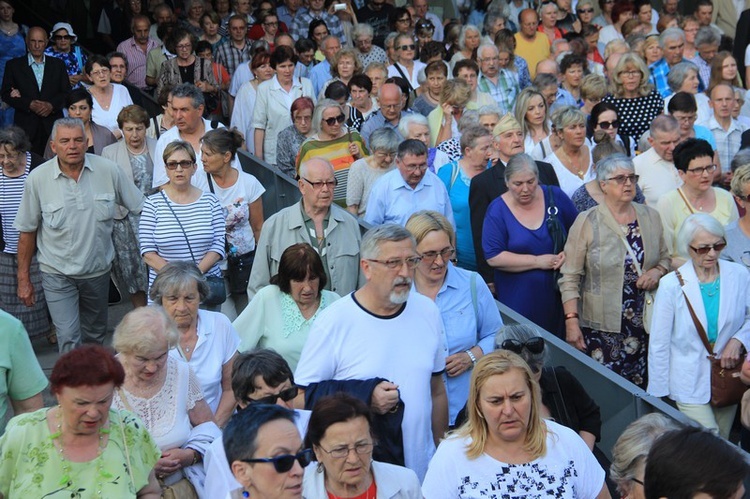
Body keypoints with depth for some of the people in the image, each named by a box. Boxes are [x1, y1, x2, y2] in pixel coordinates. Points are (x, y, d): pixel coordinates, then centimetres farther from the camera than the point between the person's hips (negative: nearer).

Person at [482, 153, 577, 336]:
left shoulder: (555, 196, 2)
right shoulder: (497, 210, -6)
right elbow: (493, 258, -12)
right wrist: (537, 261, -15)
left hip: (557, 293, 2)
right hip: (518, 299, -2)